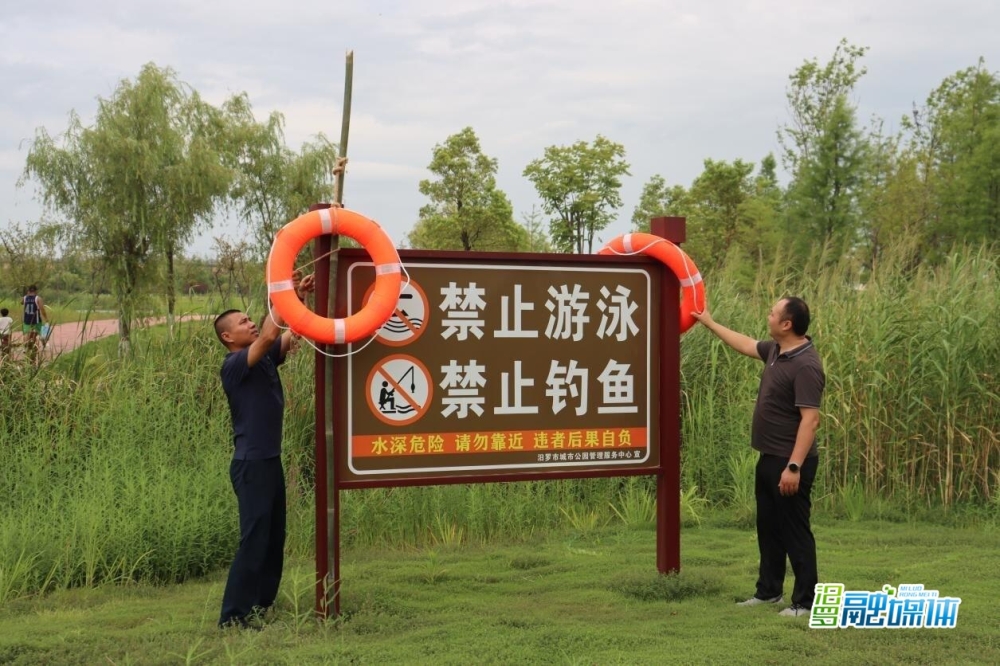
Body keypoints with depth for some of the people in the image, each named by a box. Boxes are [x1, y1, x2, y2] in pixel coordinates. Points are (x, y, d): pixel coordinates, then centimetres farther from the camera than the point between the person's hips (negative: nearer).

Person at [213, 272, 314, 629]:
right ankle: (233, 616, -4)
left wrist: (300, 298, -6)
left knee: (274, 538, 13)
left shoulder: (266, 358, 12)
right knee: (254, 540, -9)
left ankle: (260, 608, 23)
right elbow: (268, 334, -26)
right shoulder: (233, 366, -13)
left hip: (271, 460, 9)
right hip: (251, 465, -9)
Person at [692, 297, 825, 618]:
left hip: (790, 463, -10)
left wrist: (794, 467, -29)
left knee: (795, 532, -2)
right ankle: (769, 590, 30)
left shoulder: (805, 365, -22)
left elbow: (810, 419, -26)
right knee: (768, 528, 18)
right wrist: (709, 323, 34)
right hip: (769, 458, 10)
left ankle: (805, 601, 7)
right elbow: (746, 344, 28)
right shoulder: (775, 350, 6)